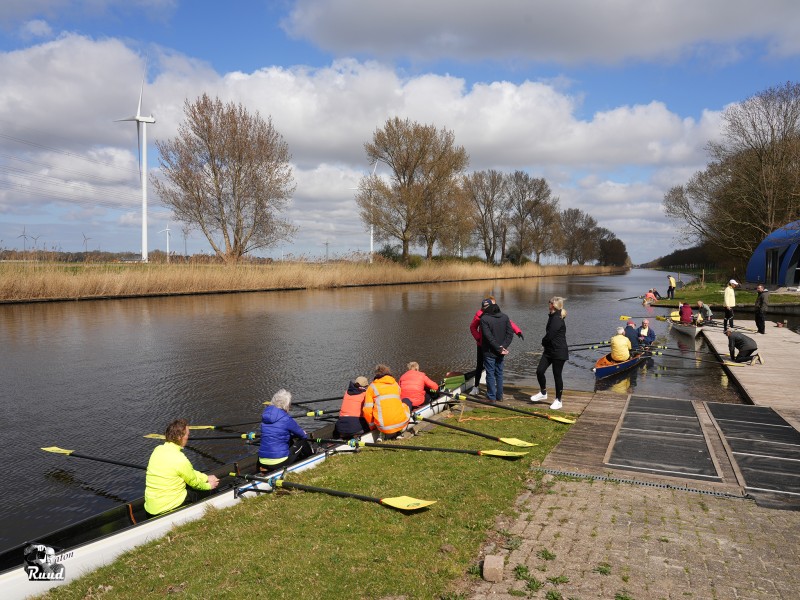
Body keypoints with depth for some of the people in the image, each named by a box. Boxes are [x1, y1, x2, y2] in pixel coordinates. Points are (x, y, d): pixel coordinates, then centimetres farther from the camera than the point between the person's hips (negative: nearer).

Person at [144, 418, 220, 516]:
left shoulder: (158, 450, 2)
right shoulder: (180, 460, -24)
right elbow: (195, 483, -4)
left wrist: (206, 478, 20)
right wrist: (209, 485, 16)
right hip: (167, 507, -7)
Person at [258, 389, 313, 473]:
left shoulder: (265, 415, 3)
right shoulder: (286, 419, -14)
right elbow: (304, 435, 3)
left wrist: (292, 435, 26)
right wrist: (305, 435, 27)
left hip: (262, 462, 7)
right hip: (279, 464, -7)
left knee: (290, 441, 28)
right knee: (303, 442, 15)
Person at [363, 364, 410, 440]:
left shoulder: (372, 387, 7)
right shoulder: (396, 384, 16)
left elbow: (367, 410, 0)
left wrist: (371, 422, 18)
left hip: (383, 427, 0)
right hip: (401, 422, 0)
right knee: (407, 401, 30)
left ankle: (384, 434, 8)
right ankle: (398, 432, 14)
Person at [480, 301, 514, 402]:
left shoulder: (484, 319, -14)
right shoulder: (505, 317, 2)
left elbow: (489, 336, -19)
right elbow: (510, 334, -4)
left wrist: (500, 348, -14)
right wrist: (503, 347, -10)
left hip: (489, 352, -5)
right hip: (500, 353, 5)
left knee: (490, 374, 3)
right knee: (499, 374, 15)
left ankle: (491, 397, 6)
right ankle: (499, 396, 21)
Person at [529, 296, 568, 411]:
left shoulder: (557, 319, -20)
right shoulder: (553, 317, 12)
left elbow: (549, 336, -22)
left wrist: (544, 342, -2)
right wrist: (545, 343, 0)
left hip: (559, 352, -9)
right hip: (549, 350, 9)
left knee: (557, 375, 1)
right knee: (539, 371, 2)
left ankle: (558, 400, 14)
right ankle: (543, 393, 20)